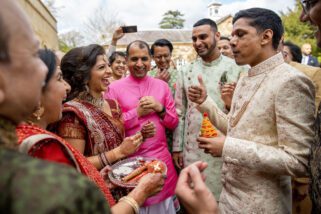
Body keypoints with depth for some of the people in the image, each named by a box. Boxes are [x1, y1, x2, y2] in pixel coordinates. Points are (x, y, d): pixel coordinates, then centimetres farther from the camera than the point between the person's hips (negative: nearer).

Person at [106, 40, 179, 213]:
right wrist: (137, 112, -14)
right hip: (130, 159, -2)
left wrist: (160, 108, -11)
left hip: (161, 157, 3)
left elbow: (174, 123, 7)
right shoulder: (114, 88, -4)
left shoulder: (162, 85, 5)